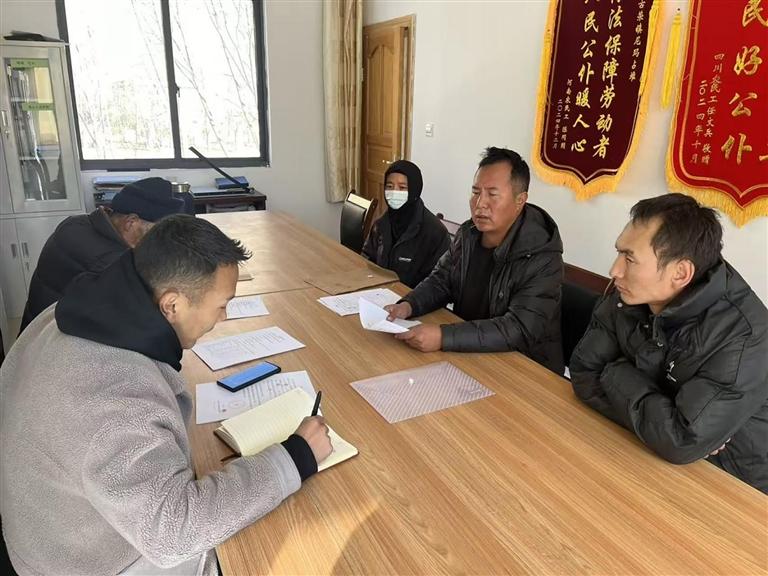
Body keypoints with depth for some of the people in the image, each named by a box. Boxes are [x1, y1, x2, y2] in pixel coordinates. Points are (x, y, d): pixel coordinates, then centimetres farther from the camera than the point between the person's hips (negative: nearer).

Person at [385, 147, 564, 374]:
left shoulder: (542, 260, -22)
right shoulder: (468, 235, -1)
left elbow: (520, 330, -29)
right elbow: (440, 281, 9)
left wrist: (443, 337, -38)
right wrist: (408, 305, -13)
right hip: (467, 354, 6)